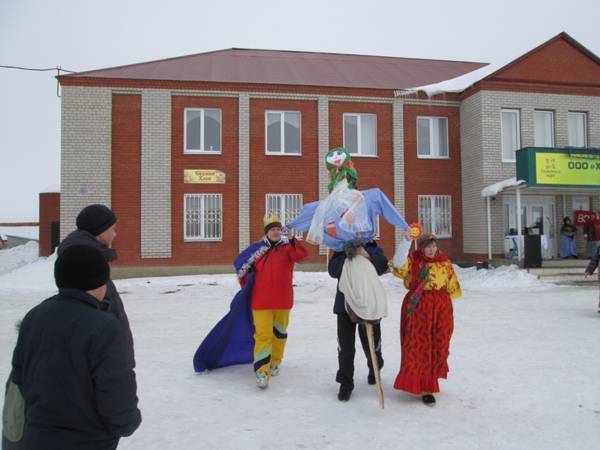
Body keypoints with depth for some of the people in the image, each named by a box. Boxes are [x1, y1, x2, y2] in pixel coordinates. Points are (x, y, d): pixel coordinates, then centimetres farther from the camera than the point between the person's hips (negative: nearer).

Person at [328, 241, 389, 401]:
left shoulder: (374, 250, 3)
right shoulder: (342, 250, 5)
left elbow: (383, 266, -16)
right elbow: (333, 270, -10)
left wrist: (368, 257, -32)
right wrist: (347, 257, -23)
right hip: (345, 304, 0)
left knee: (371, 342, 12)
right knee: (345, 345, 0)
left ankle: (374, 369, 42)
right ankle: (346, 383, 11)